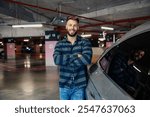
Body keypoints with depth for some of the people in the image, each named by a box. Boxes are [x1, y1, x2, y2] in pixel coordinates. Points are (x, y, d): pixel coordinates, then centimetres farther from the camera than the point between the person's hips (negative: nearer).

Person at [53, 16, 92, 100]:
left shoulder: (85, 42, -3)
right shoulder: (60, 44, 4)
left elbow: (87, 59, -21)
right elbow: (57, 60, -15)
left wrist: (65, 60, -14)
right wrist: (75, 56, -19)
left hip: (79, 86, -2)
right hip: (64, 85, 2)